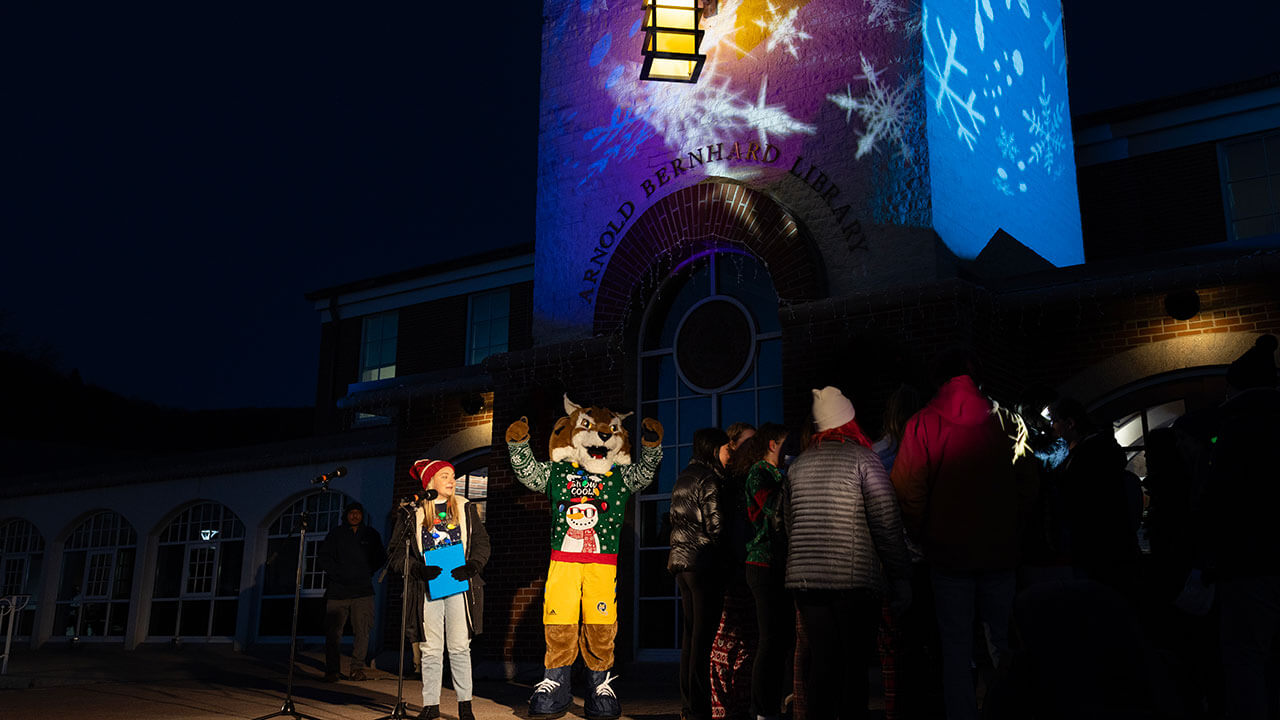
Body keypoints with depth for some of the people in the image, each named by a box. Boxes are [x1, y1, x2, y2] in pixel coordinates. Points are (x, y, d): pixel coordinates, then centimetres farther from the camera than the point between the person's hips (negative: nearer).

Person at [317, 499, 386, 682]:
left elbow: (380, 558, 21)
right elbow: (323, 559, 7)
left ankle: (357, 668, 3)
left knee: (363, 631, -6)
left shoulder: (371, 535, 14)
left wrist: (367, 573, 9)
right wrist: (338, 573, -4)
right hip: (338, 590, -1)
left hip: (363, 590, 1)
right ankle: (332, 671, 6)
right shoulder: (336, 534, 11)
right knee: (333, 631, -3)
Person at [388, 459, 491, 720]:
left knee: (459, 647, -1)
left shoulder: (466, 508, 11)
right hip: (428, 588, 0)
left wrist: (471, 566, -10)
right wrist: (418, 570, -11)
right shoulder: (414, 512, 7)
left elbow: (481, 542, 8)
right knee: (431, 649, 1)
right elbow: (396, 551, 5)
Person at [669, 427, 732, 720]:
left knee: (690, 632, 12)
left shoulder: (684, 477, 16)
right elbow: (715, 526, -14)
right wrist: (726, 557, -3)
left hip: (682, 562, 9)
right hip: (704, 562, -9)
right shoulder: (708, 480, -11)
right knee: (703, 636, -6)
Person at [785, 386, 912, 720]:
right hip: (854, 580, -5)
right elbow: (887, 523, -7)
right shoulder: (862, 458, -4)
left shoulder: (798, 464, 10)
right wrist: (901, 578, -3)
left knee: (821, 664, 11)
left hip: (806, 580, 5)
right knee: (854, 667, 1)